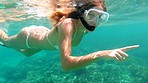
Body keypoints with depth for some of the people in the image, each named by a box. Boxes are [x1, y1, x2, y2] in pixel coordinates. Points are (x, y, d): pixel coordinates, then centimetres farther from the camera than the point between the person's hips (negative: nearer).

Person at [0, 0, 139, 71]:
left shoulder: (85, 28, -22)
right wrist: (100, 54, -65)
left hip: (43, 34, 7)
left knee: (26, 53, 39)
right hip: (30, 36, -6)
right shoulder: (68, 24, -46)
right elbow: (66, 64, -58)